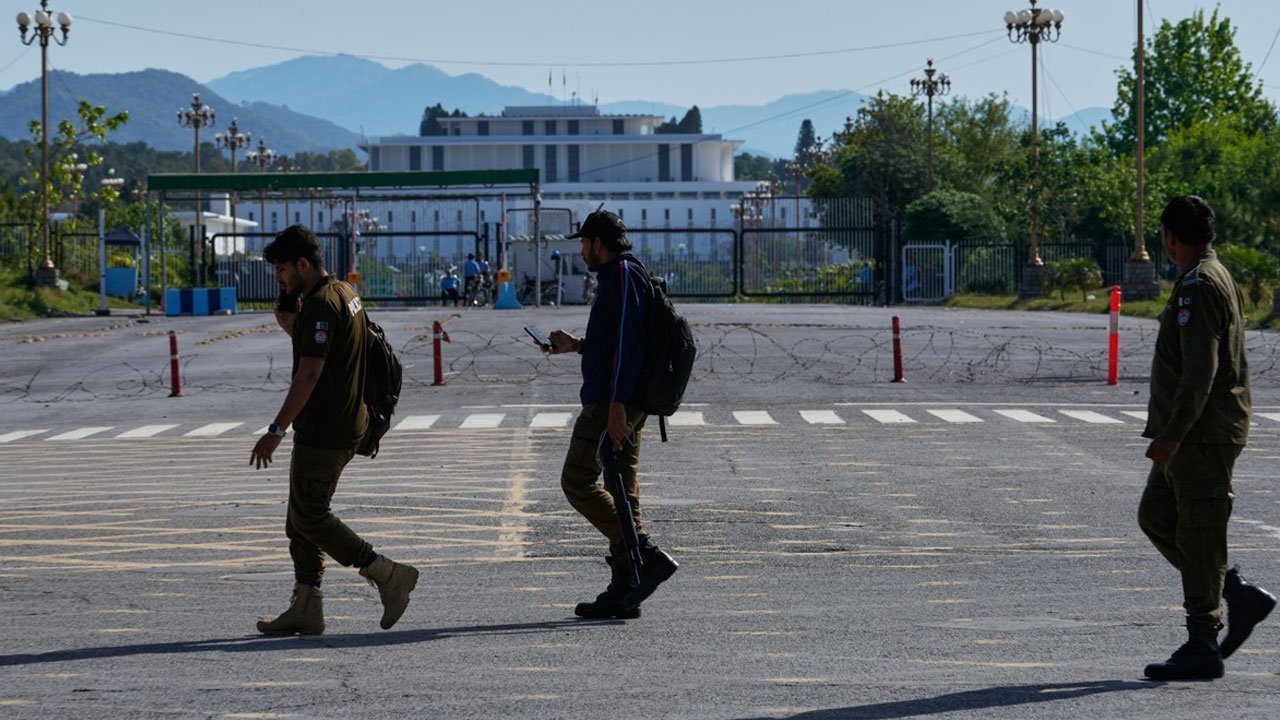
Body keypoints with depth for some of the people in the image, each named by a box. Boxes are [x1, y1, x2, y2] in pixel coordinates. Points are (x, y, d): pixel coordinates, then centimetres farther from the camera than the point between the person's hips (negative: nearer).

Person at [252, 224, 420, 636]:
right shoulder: (344, 293, 14)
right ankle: (306, 608, 12)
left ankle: (388, 575, -5)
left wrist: (276, 431, -22)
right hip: (345, 424, 10)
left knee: (309, 517, -5)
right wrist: (291, 319, 10)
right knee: (303, 517, 12)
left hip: (325, 431, -10)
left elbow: (309, 374, -23)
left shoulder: (321, 305, -18)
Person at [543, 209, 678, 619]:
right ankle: (622, 592, 8)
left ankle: (649, 558, -15)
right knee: (621, 490, 8)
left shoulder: (622, 275, -11)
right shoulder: (621, 275, 21)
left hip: (612, 402, -10)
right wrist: (576, 346, 27)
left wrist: (616, 404, -25)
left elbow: (627, 341, -20)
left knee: (577, 481, -10)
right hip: (626, 404, 10)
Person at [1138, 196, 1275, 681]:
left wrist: (1173, 434, -26)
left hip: (1202, 435, -10)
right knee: (1156, 517, 14)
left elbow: (1201, 369, -25)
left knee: (1198, 536, -5)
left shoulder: (1198, 287, -17)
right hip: (1194, 435, 10)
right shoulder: (1219, 278, 15)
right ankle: (1241, 597, 14)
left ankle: (1202, 649, -1)